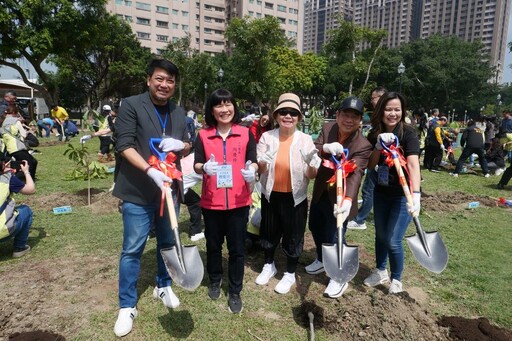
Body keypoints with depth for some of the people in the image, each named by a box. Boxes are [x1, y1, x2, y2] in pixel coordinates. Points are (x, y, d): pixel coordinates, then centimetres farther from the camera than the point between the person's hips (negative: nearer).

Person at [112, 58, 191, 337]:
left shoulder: (178, 112, 10)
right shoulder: (131, 105, -7)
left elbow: (188, 146, 15)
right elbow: (124, 145, -15)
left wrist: (180, 144, -9)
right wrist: (150, 171, -28)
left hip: (170, 188, 5)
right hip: (138, 191, -5)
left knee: (168, 243, 18)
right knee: (132, 249, 4)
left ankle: (163, 286, 40)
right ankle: (127, 306, 19)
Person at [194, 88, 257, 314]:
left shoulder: (246, 134, 0)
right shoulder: (203, 135, -1)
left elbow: (253, 162, 1)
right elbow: (196, 165, -2)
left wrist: (252, 171, -21)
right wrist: (204, 168, -25)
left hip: (239, 201, 0)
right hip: (211, 201, 1)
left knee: (237, 248, 8)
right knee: (213, 245, 17)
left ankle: (235, 292, 25)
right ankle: (215, 281, 41)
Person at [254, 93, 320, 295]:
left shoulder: (305, 140, -9)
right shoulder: (267, 137, -6)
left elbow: (312, 175, -9)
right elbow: (258, 169, -7)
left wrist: (312, 163, -30)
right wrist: (262, 162, -29)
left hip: (295, 196, -2)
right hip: (270, 194, 2)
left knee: (293, 236, 11)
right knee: (268, 232, 18)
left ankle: (290, 274, 33)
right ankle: (269, 266, 43)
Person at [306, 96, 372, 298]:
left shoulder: (363, 146, -22)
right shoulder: (327, 128, -6)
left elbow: (355, 174, -33)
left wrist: (348, 199, -49)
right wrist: (325, 147, -36)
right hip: (320, 191, 6)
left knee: (334, 236, -2)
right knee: (315, 226, 22)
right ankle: (322, 260, 48)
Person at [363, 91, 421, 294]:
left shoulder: (408, 133, -18)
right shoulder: (375, 134, -3)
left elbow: (413, 164, -32)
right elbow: (370, 165, -6)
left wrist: (415, 194, -44)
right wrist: (378, 146, -22)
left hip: (402, 194, -5)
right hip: (381, 192, 5)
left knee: (393, 240, -2)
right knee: (380, 234, 17)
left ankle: (396, 279, 23)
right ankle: (380, 272, 39)